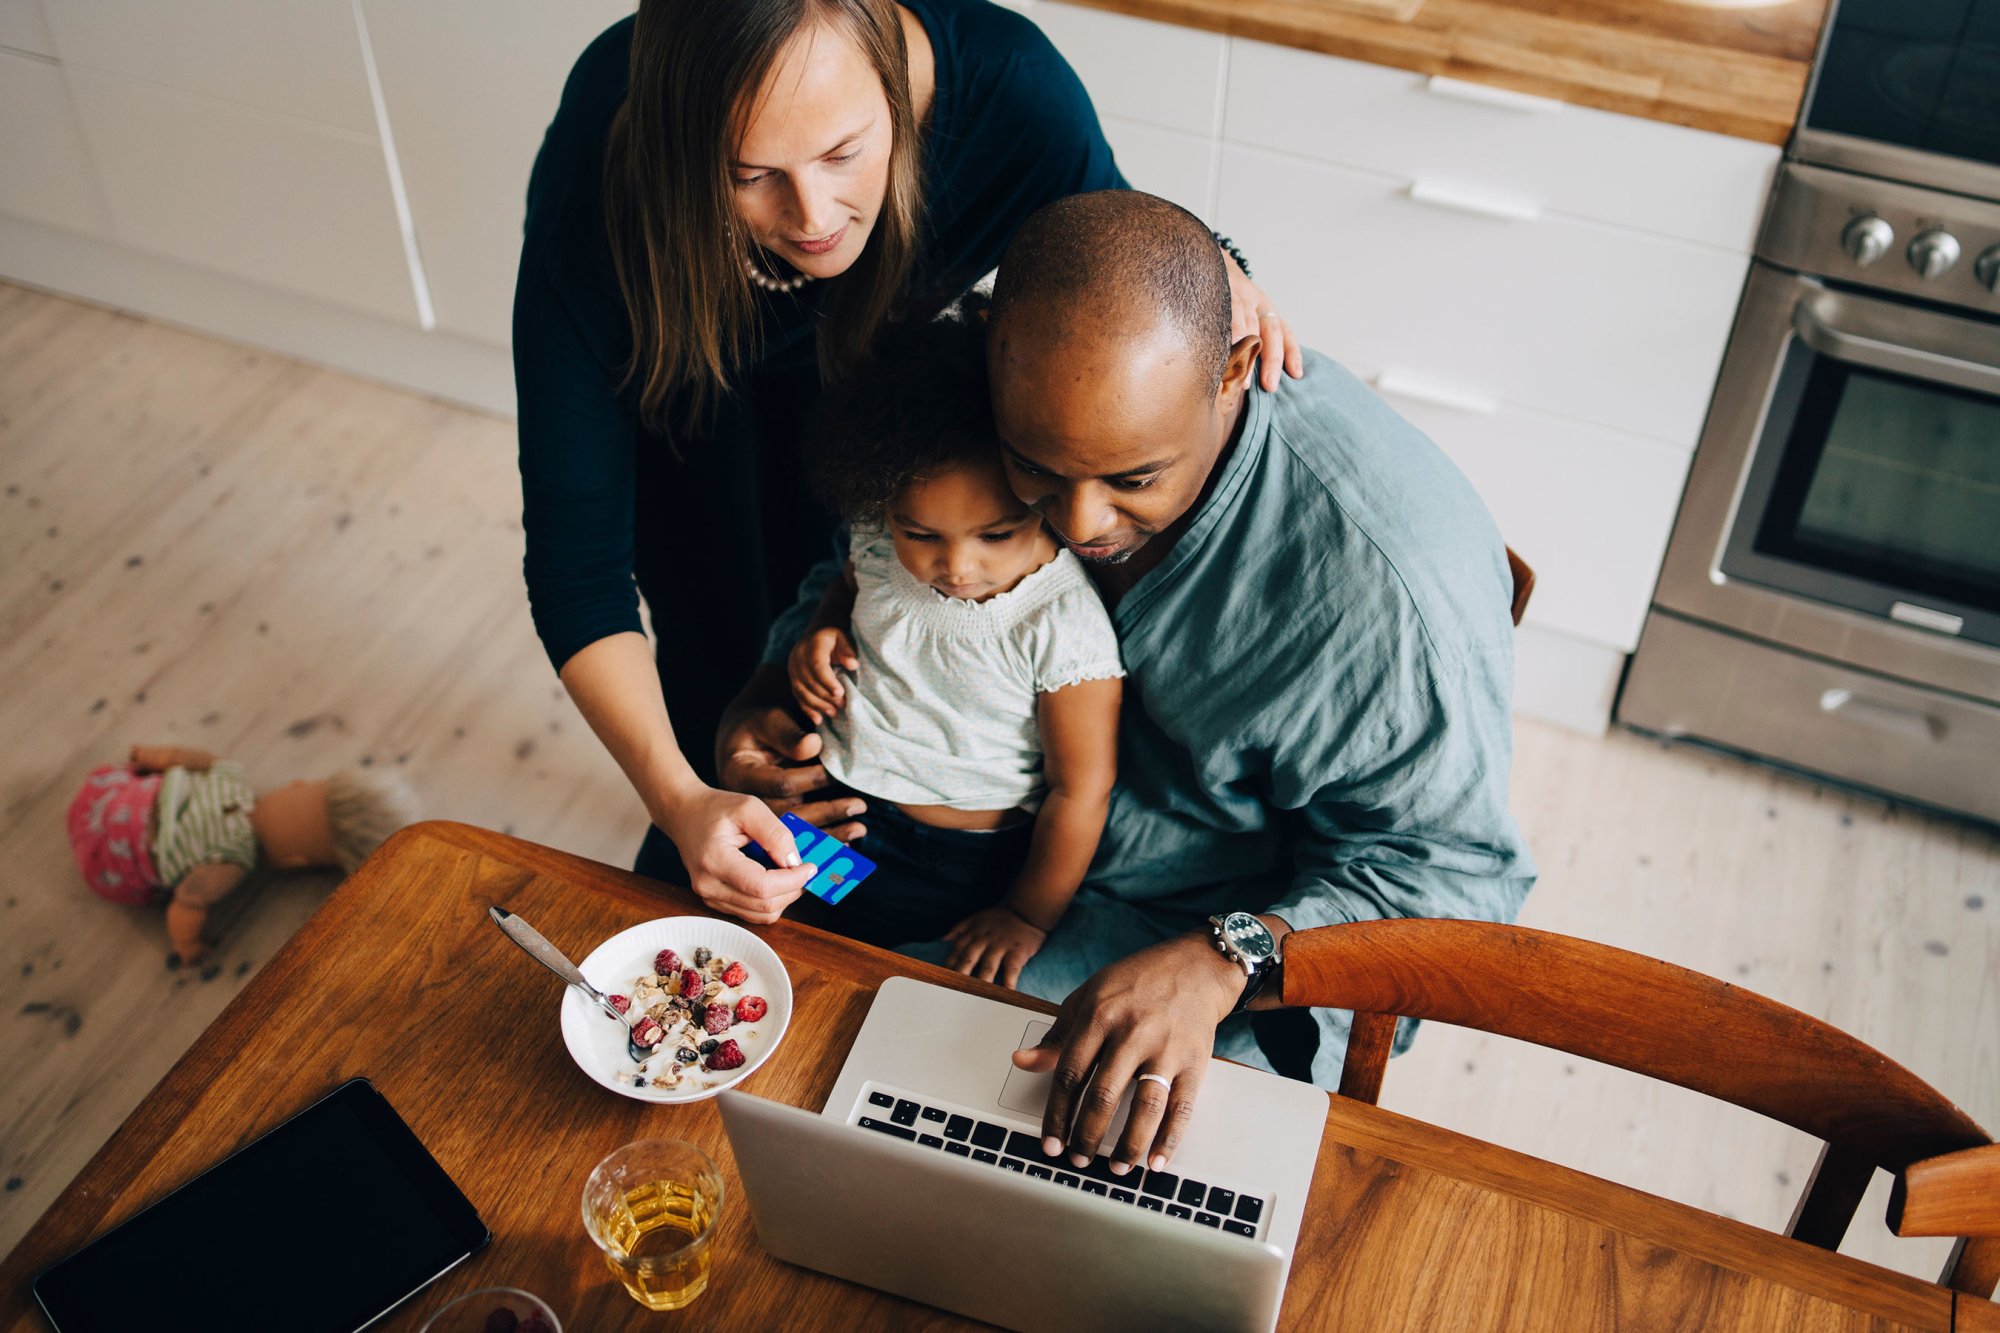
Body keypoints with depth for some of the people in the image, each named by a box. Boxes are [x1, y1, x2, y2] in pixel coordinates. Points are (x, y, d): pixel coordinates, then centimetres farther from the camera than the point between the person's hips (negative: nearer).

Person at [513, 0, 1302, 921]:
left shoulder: (1008, 89, -39)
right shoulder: (601, 164, -43)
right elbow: (573, 543, -38)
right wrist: (680, 803, -48)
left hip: (866, 353, 2)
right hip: (678, 378, -1)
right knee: (727, 648, 2)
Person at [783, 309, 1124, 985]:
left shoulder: (1064, 624, -25)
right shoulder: (882, 542, -9)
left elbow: (1080, 789, -16)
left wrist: (1028, 918, -6)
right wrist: (821, 635, -5)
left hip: (955, 863, -5)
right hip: (826, 796, 6)